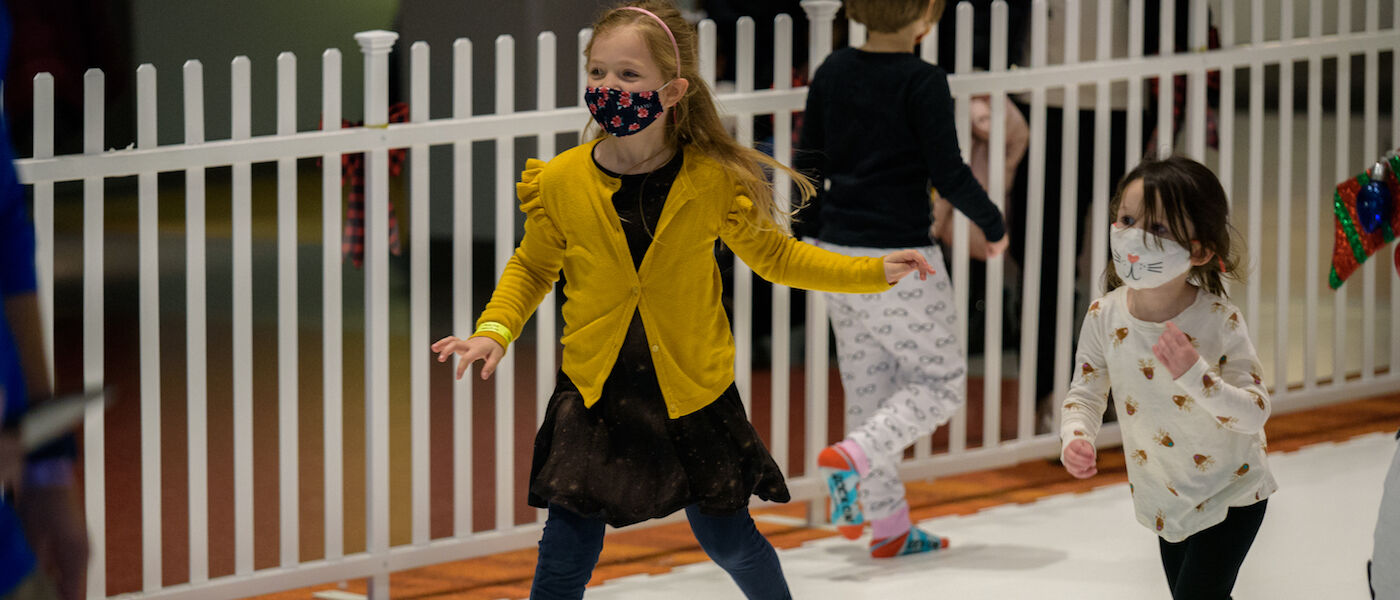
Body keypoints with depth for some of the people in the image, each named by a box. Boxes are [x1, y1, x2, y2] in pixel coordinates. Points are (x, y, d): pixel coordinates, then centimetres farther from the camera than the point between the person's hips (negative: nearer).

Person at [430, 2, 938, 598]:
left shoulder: (715, 180, -10)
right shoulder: (560, 181, -8)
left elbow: (774, 254, 6)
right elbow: (531, 268, 9)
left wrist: (873, 271, -1)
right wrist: (494, 331, -7)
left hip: (692, 394, 0)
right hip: (594, 395, 0)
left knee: (729, 540, 11)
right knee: (566, 550, -3)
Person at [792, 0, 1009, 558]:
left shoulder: (833, 71, 3)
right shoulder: (923, 81, -15)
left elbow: (809, 162, 10)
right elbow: (948, 173, -14)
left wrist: (809, 233, 24)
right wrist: (993, 225, 3)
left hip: (838, 254, 6)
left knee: (868, 385, 14)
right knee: (940, 378, 8)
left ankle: (889, 527, 18)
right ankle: (852, 458, -15)